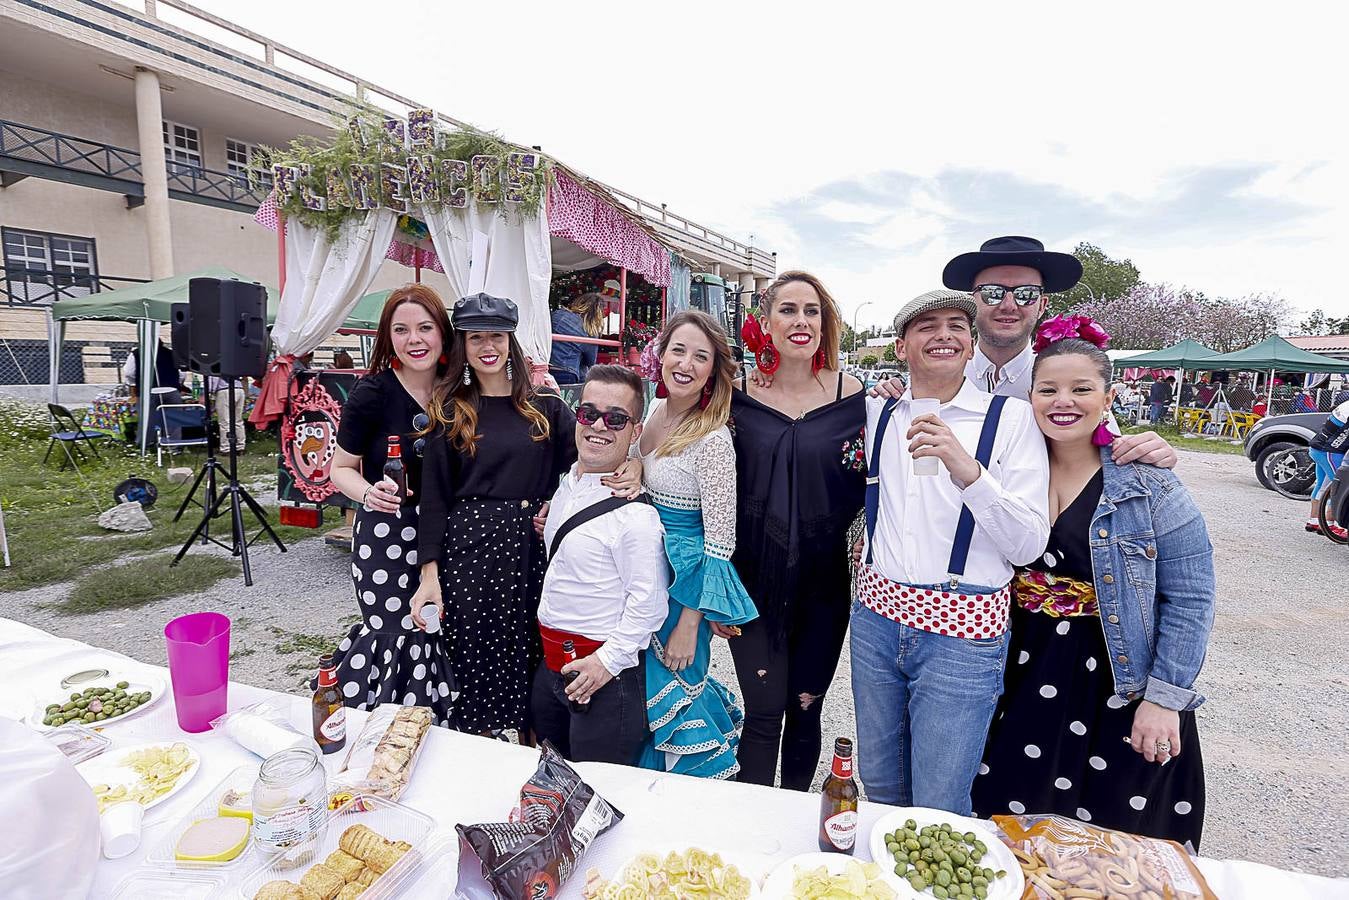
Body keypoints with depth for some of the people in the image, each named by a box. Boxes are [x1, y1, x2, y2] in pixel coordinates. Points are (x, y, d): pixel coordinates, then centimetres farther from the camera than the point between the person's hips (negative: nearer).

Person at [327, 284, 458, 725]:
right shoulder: (371, 393, -10)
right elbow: (341, 469, -1)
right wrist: (369, 493, -21)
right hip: (385, 531, -3)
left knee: (432, 628, 6)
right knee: (398, 631, -2)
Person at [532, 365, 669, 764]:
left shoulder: (636, 514, -22)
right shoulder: (565, 486, 4)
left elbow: (649, 603, -21)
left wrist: (608, 661, -19)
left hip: (605, 671, -8)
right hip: (550, 663, 8)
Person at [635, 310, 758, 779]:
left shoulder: (713, 440, -21)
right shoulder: (653, 412, 1)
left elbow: (720, 542, -20)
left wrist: (689, 624, -19)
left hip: (686, 582, -7)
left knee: (670, 694, 6)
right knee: (641, 688, 21)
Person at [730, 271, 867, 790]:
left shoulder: (851, 396, -1)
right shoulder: (740, 396, -1)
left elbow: (865, 488, 2)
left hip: (822, 577, 1)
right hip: (754, 576, 0)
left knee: (805, 710, 13)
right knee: (765, 710, 1)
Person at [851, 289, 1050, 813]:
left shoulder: (1012, 417, -7)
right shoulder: (876, 413, 5)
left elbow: (1029, 546, -13)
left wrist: (968, 471, -26)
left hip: (963, 631, -4)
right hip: (877, 616, 4)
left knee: (939, 812, 8)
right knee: (878, 786, 20)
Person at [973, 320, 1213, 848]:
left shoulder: (1148, 483, -10)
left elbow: (1190, 599, -8)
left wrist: (1164, 700, -10)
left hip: (1119, 691, -2)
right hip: (1022, 682, 3)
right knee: (1009, 834, 14)